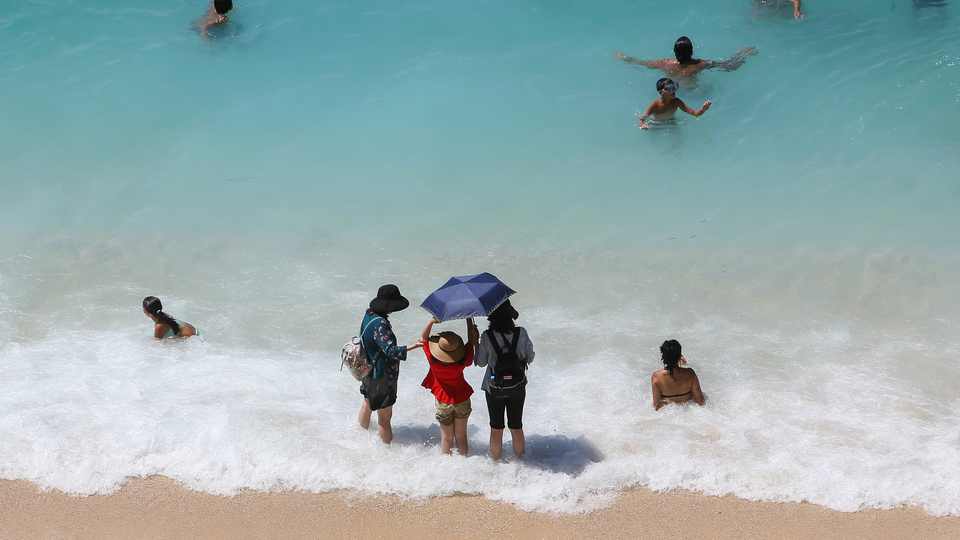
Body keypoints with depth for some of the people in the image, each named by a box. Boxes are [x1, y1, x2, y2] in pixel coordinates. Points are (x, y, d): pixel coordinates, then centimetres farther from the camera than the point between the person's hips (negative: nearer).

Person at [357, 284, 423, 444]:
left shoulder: (369, 315, 0)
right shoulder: (379, 324, -30)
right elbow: (390, 350, -39)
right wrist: (413, 346, -46)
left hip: (368, 371, 10)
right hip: (382, 375, -10)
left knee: (368, 404, 30)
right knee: (385, 416, 0)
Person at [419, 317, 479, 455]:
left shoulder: (434, 361, -27)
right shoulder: (462, 362, -26)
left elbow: (425, 337, -15)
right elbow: (472, 342, -9)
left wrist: (431, 321, -29)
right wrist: (469, 320, -5)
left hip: (443, 401, 0)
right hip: (462, 399, 0)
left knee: (446, 437, 14)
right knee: (461, 436, 15)